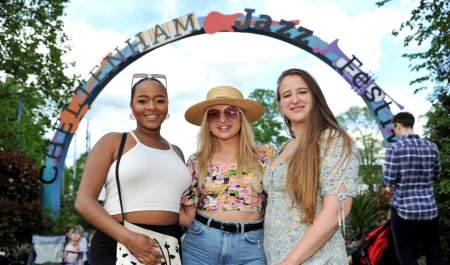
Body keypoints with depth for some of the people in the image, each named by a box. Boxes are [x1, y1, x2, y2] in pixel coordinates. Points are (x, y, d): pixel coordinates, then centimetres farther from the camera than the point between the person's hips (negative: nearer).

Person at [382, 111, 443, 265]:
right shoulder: (432, 147, 3)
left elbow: (388, 181, -11)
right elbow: (436, 175, 13)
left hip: (404, 209, -4)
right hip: (430, 209, 4)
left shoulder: (395, 148, -11)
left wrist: (385, 171, 9)